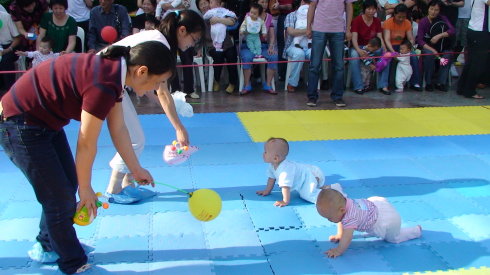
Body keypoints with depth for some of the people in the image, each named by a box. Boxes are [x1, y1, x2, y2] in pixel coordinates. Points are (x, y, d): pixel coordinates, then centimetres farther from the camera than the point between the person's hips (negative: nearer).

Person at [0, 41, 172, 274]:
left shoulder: (113, 70, -2)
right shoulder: (104, 84, -31)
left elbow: (118, 129, 6)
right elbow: (86, 145, -22)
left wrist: (136, 169, 13)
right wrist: (85, 189, -8)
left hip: (45, 121, 10)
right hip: (19, 125, -10)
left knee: (68, 183, 18)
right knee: (60, 195, -2)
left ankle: (48, 245, 39)